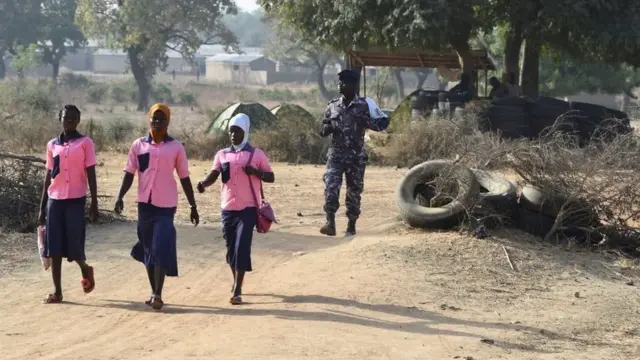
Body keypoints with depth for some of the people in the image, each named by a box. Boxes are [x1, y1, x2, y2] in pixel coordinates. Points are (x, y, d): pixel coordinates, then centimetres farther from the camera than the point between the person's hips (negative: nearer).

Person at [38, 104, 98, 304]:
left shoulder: (86, 143, 0)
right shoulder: (52, 145, 10)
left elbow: (91, 175, -2)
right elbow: (48, 177, 12)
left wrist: (94, 203, -6)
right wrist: (42, 207, 10)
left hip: (76, 200, -3)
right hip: (55, 200, 4)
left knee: (74, 245, -3)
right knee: (54, 248, 0)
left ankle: (85, 270, 29)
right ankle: (57, 291, 6)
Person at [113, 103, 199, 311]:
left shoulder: (176, 147, 2)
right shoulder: (138, 145, 5)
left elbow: (184, 178, 5)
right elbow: (129, 173, 4)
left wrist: (193, 206, 5)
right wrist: (120, 197, -10)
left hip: (166, 204, -2)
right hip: (145, 203, 3)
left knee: (161, 248, -12)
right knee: (148, 248, 9)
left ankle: (158, 294, -10)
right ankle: (153, 292, 20)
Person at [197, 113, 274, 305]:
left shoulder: (256, 154, 1)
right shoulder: (222, 154, 8)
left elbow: (271, 177, 3)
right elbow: (214, 174, -6)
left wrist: (254, 171, -16)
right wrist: (203, 184, -28)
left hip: (248, 208, -4)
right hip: (227, 208, 4)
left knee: (242, 248, -11)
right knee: (231, 248, 12)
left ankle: (237, 291, -12)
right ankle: (236, 282, 33)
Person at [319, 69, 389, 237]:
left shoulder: (363, 105, -3)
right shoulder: (333, 105, 7)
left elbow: (377, 125, -8)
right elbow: (322, 130, 11)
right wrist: (327, 128, -9)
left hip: (356, 156, -2)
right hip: (336, 154, 2)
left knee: (354, 191, 6)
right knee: (331, 187, -15)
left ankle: (351, 226, 19)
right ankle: (330, 223, -12)